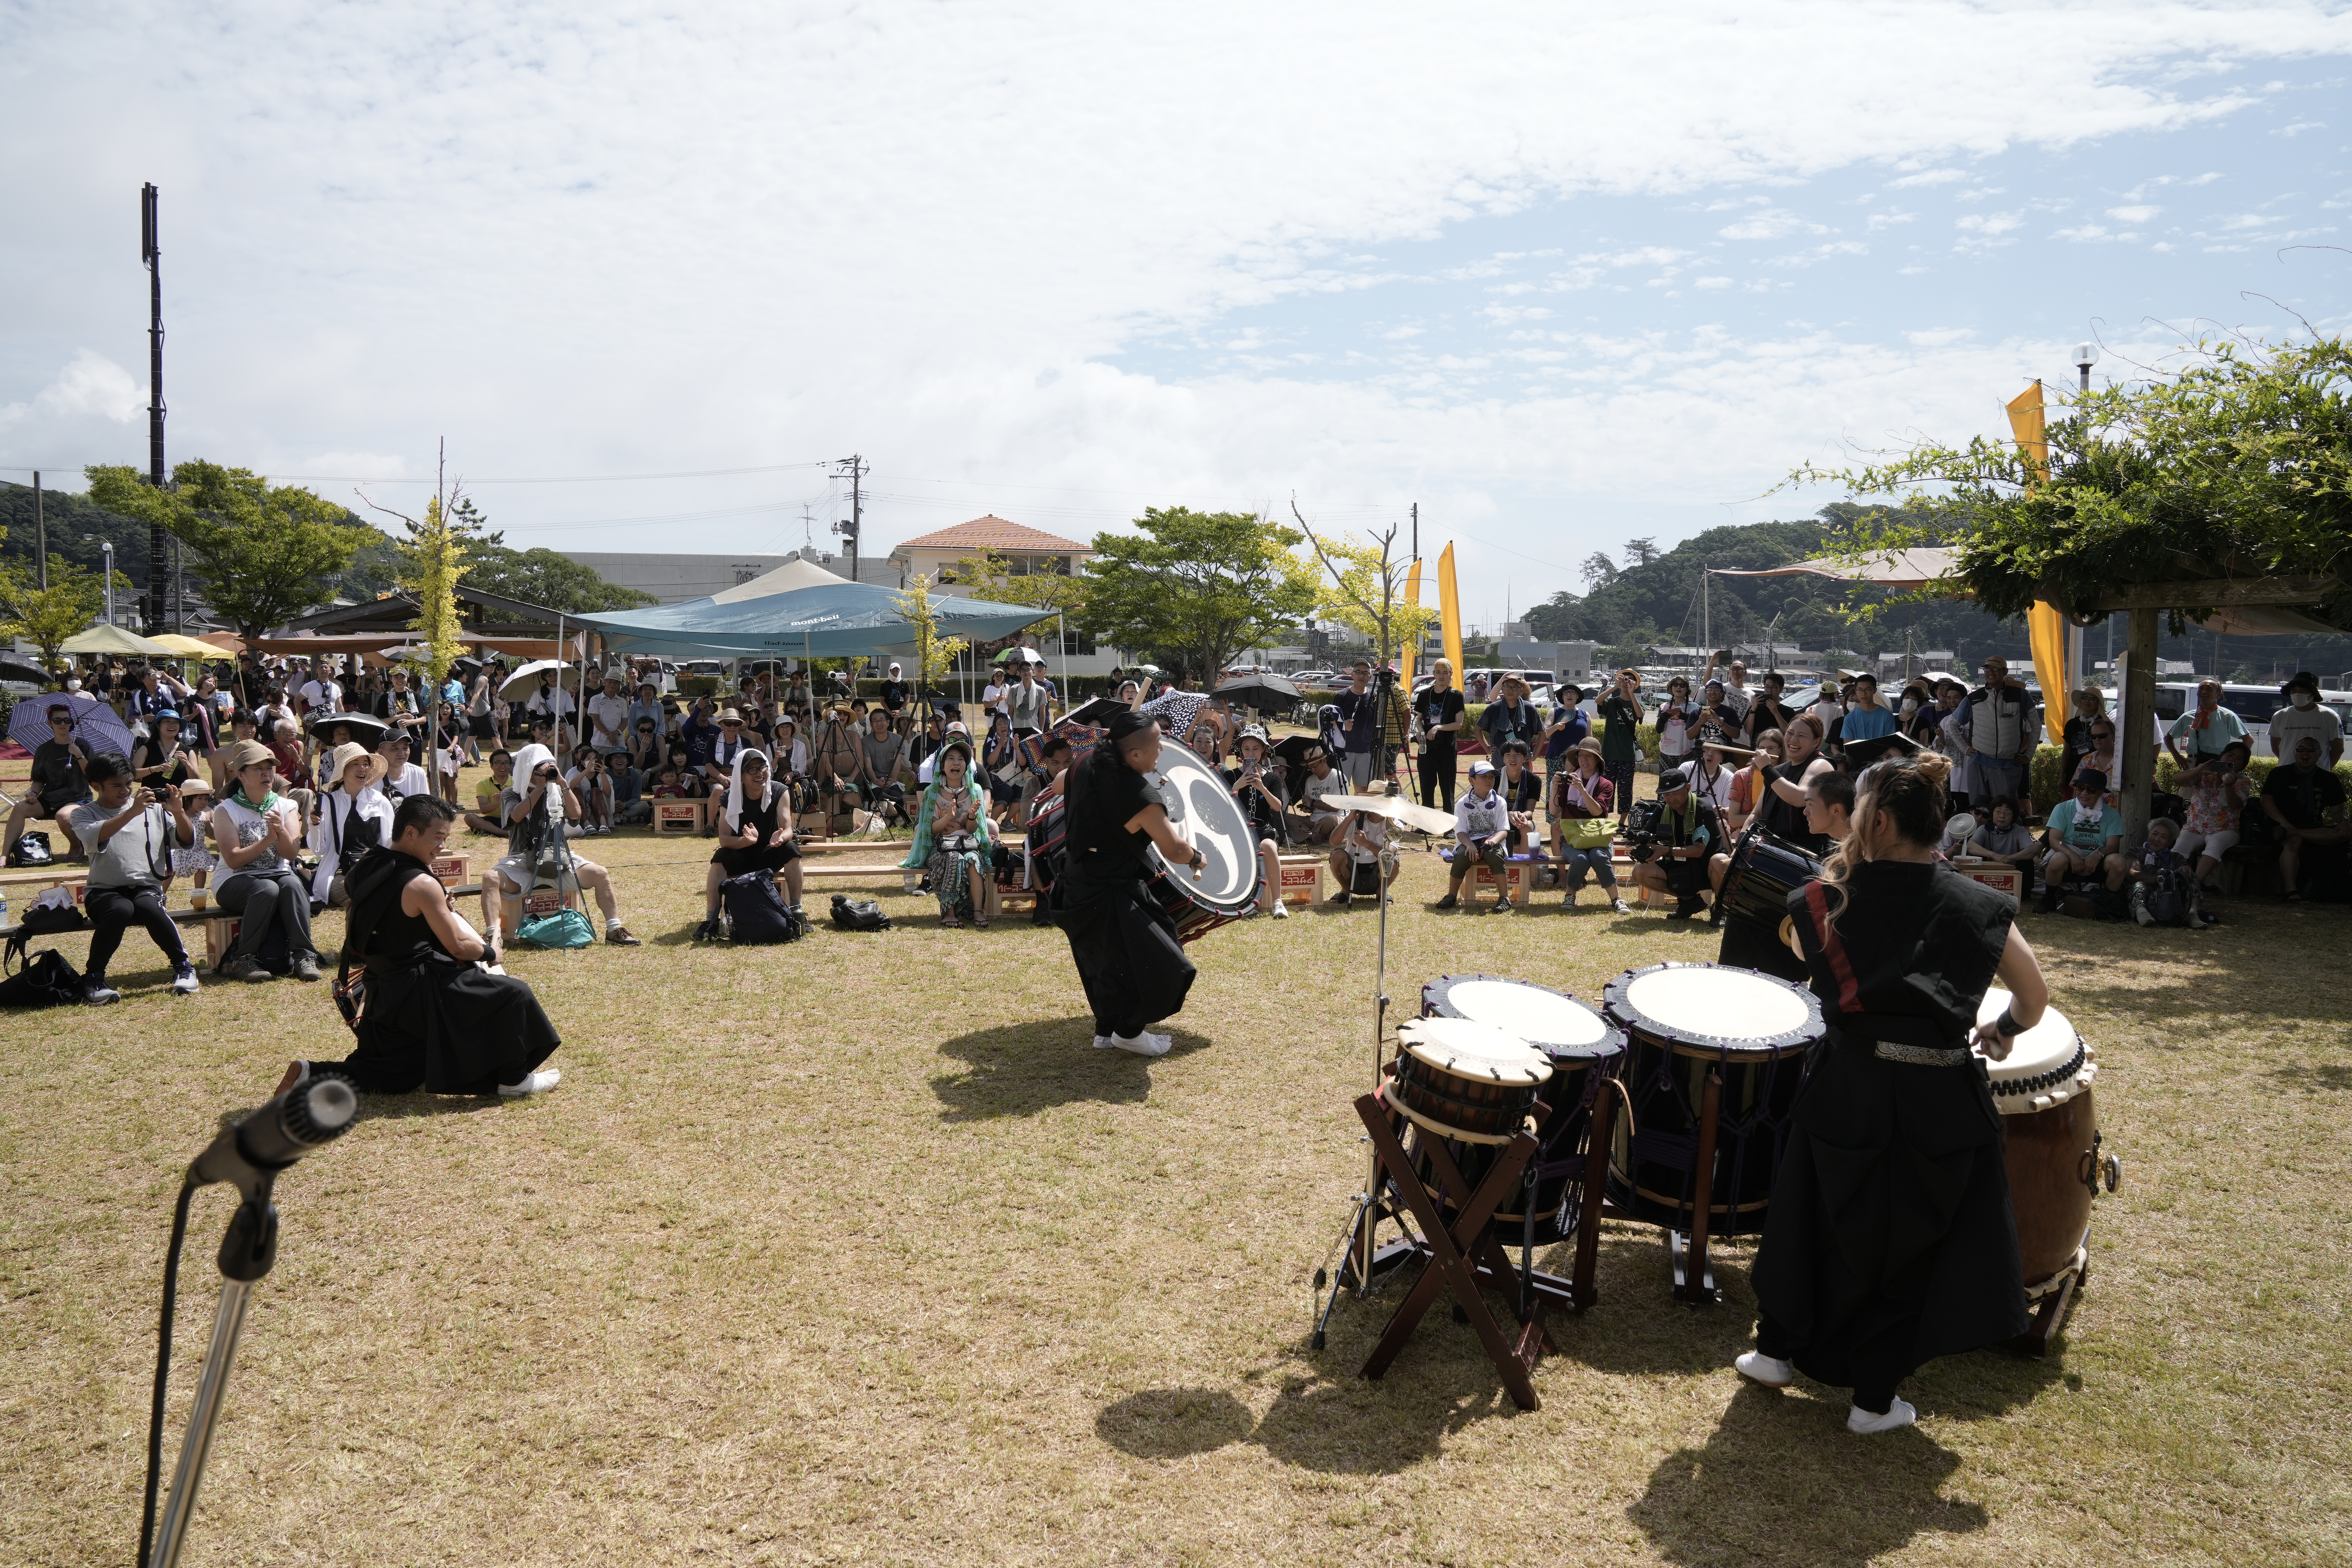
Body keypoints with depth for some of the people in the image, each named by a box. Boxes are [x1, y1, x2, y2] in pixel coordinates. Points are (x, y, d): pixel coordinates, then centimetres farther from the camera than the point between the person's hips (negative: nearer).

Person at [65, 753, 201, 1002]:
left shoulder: (153, 808, 11)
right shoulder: (84, 813, 7)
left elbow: (187, 841, 7)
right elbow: (93, 836, -17)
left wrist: (178, 812, -11)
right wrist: (132, 812, -27)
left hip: (146, 888, 1)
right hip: (104, 891, -1)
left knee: (148, 907, -34)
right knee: (121, 909, -36)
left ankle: (183, 966, -14)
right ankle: (94, 978, -19)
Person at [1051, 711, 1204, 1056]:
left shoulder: (1086, 769, -3)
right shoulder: (1141, 800, -26)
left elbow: (1060, 787, 21)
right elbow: (1175, 852, -20)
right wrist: (1197, 859, 3)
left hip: (1077, 885, 9)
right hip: (1108, 898, -9)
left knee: (1106, 961, 24)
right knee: (1153, 962, 5)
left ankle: (1106, 1031, 36)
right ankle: (1129, 1032, 22)